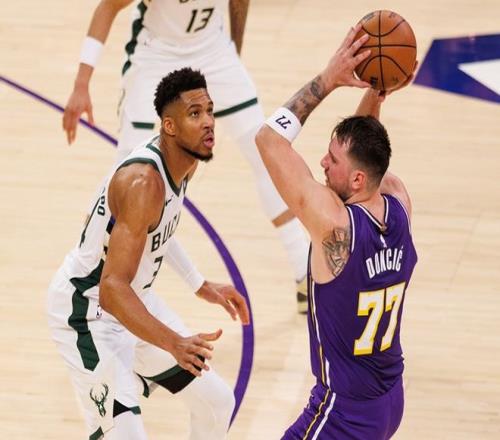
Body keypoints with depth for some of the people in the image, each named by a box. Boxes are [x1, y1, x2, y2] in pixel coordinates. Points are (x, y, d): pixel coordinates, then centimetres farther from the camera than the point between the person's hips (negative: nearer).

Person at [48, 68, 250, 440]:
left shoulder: (186, 158, -4)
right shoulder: (143, 182, -32)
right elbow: (112, 288, -39)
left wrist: (203, 287, 18)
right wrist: (174, 344, -49)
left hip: (136, 298, 10)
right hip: (88, 311, -10)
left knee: (217, 401, 14)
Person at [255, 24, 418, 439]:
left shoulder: (335, 225, -28)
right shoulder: (400, 204, -8)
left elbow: (269, 138, -26)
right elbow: (363, 147, 11)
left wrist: (327, 80, -24)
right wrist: (375, 92, -6)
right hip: (391, 401, 8)